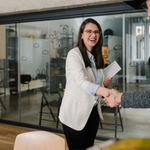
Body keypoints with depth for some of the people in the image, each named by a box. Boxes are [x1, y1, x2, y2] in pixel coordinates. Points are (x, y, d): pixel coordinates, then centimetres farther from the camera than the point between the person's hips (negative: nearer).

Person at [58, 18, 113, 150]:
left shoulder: (96, 56, 9)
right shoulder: (74, 54, -15)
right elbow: (81, 82, -31)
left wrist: (105, 83, -2)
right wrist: (102, 90, -48)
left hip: (92, 111, 7)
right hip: (75, 113, -7)